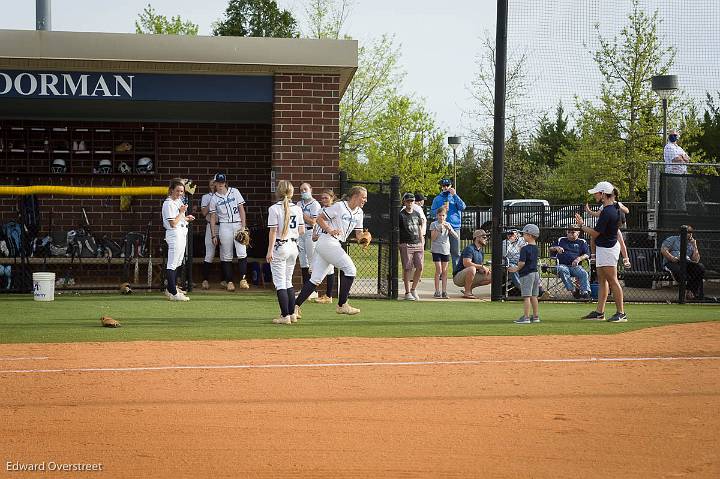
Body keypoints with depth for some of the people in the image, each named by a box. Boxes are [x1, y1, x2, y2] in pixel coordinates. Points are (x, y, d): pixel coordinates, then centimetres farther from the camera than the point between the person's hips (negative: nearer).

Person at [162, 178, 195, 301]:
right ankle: (173, 293, -12)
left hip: (182, 234, 10)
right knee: (172, 265, -10)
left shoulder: (179, 201, 15)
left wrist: (186, 218, 7)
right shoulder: (168, 203, -14)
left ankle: (171, 288, 25)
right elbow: (173, 223, -18)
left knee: (178, 263, 16)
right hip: (174, 235, -10)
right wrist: (181, 212, -15)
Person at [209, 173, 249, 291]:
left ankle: (243, 279, -9)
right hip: (224, 226, 0)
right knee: (226, 255, 0)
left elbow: (241, 209, 4)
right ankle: (229, 281, 4)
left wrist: (243, 226, -5)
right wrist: (214, 235, 0)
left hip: (238, 224, 0)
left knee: (242, 253, -12)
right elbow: (213, 217, 6)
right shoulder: (214, 199, 6)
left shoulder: (234, 192, 7)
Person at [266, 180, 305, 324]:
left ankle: (285, 316, -7)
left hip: (279, 246, -6)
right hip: (293, 246, 6)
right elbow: (302, 231, 5)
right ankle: (292, 313, 17)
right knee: (288, 281, 17)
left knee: (280, 283, -2)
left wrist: (270, 251, -11)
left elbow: (273, 231, -14)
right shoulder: (297, 208, 4)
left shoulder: (274, 209, -11)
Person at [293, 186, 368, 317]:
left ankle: (295, 306, 1)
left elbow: (358, 234, 16)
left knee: (315, 279, 3)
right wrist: (330, 231, -18)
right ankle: (342, 305, -3)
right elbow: (319, 218, -5)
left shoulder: (359, 212, 15)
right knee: (350, 269, -8)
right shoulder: (339, 206, -9)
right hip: (328, 241, -9)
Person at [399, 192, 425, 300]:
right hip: (406, 244, -5)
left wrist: (422, 244, 15)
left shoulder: (417, 214, 16)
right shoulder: (401, 215, -2)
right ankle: (407, 292, 1)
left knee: (420, 267, 0)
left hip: (417, 244, 5)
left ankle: (414, 289, 16)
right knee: (407, 268, -5)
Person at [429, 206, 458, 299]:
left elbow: (455, 235, -1)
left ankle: (444, 291, 5)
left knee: (444, 271, 3)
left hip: (446, 250, 3)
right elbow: (433, 238, -7)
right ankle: (437, 292, -8)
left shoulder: (448, 224, 10)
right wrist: (438, 230, -20)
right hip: (436, 249, -3)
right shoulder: (434, 224, 0)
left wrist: (449, 229, -16)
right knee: (438, 270, -10)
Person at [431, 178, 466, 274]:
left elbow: (462, 207, -3)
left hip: (455, 227, 0)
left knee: (455, 251, -3)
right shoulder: (437, 199, 13)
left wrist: (455, 195, -6)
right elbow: (432, 212, 9)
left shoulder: (454, 197, 12)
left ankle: (456, 271, 1)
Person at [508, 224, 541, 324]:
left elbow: (522, 262, -20)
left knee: (526, 296, -7)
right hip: (535, 273, 8)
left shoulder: (525, 249, -16)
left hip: (526, 274, -8)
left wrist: (516, 269, -3)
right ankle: (536, 316, 17)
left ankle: (526, 317, -8)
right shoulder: (536, 248, 10)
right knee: (534, 296, 13)